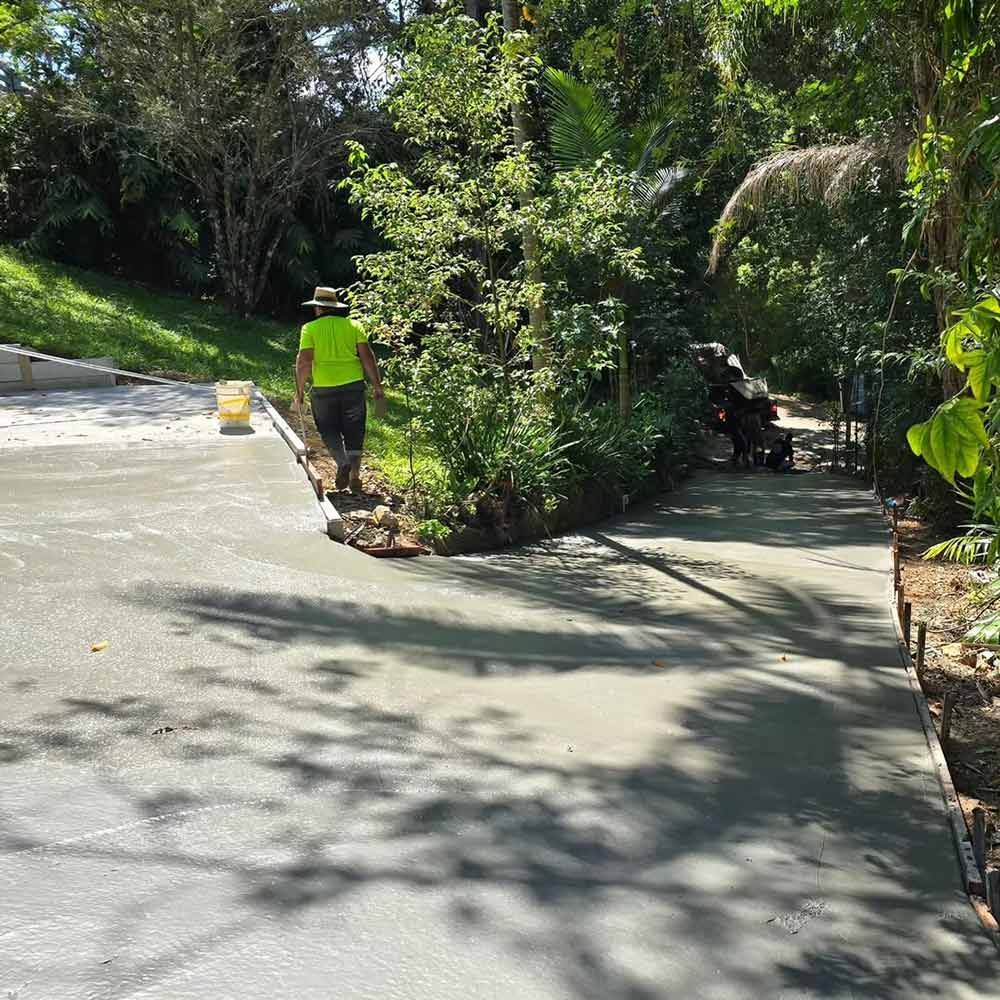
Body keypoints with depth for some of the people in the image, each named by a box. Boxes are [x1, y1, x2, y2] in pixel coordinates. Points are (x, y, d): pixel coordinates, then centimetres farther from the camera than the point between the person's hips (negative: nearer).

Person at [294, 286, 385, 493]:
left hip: (324, 388, -1)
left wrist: (300, 390, 2)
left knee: (329, 430, 13)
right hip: (353, 384, 2)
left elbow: (304, 362, -8)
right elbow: (367, 357, 0)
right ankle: (354, 474, 2)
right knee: (353, 430, 10)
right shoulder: (352, 325, 6)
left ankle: (342, 462, -11)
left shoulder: (310, 328, 0)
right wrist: (377, 387, 5)